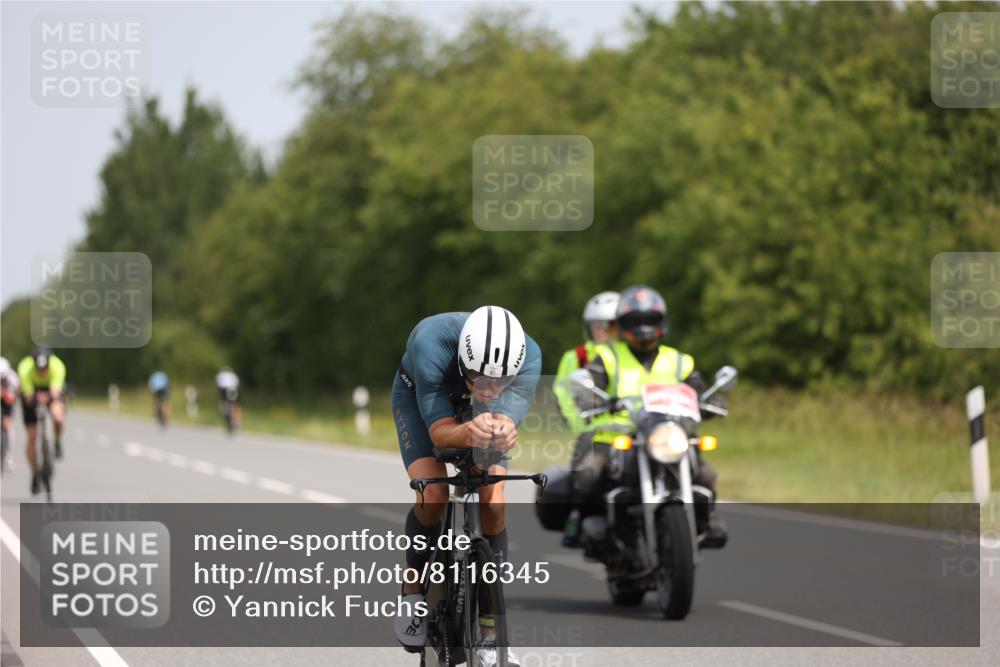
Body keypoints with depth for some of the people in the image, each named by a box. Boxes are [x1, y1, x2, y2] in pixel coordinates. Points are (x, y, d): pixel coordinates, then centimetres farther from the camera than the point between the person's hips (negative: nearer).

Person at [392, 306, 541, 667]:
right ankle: (413, 590, 2)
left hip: (476, 410, 2)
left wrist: (502, 433, -70)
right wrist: (468, 433, -63)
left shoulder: (529, 357, -37)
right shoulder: (431, 342, -43)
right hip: (419, 395, -2)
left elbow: (506, 420, -45)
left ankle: (490, 635, -6)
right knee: (433, 495, -25)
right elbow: (440, 432, -41)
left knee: (493, 504, -16)